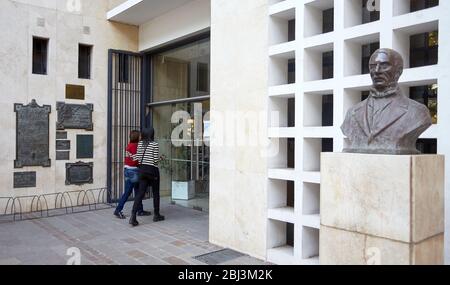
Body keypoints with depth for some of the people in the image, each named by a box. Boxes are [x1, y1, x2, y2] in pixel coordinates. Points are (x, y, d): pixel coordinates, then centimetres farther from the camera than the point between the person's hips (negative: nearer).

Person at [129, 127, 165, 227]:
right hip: (152, 170, -4)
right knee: (156, 193, 11)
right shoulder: (155, 145, -10)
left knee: (140, 193, 2)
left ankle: (133, 216, -11)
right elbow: (156, 160, -12)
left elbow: (138, 158, 2)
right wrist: (160, 158, 8)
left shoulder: (140, 144, 5)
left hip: (142, 169, 5)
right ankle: (156, 215, 21)